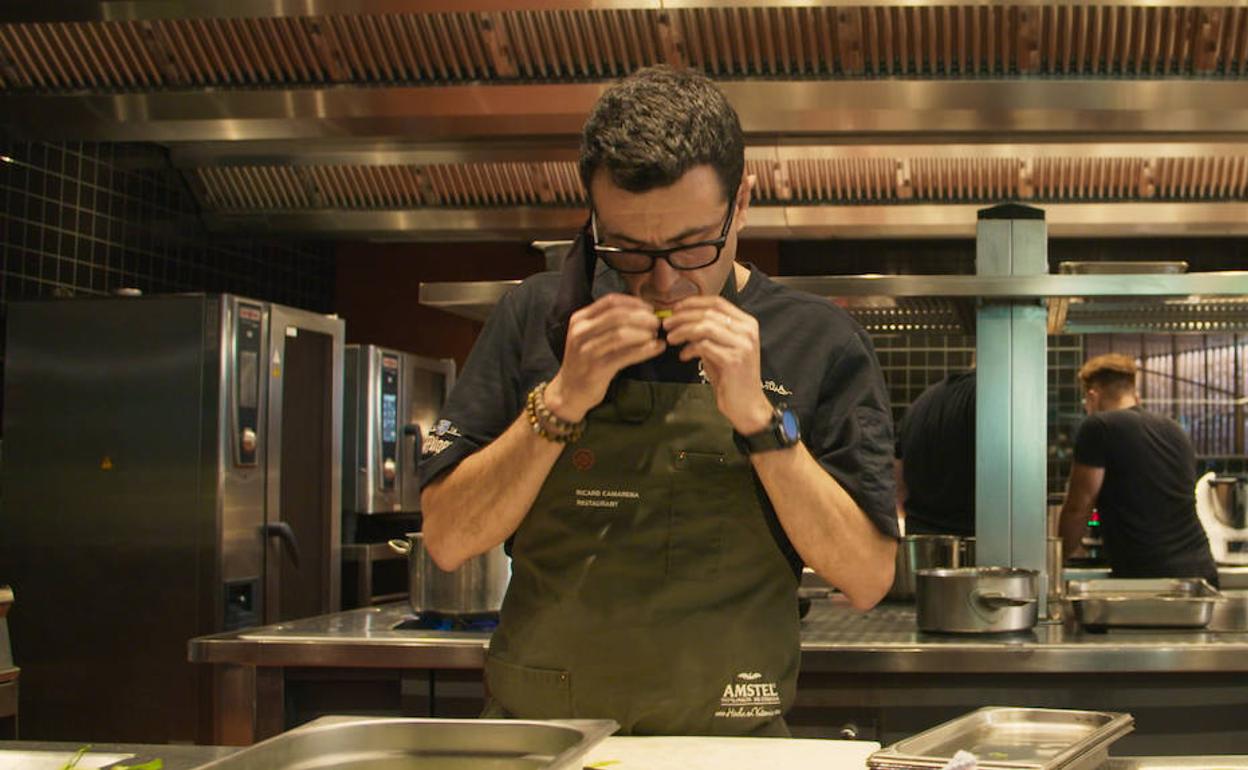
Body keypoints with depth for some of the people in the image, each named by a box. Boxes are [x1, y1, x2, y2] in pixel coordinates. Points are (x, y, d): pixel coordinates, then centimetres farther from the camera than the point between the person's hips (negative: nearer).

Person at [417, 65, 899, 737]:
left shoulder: (818, 342, 1)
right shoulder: (536, 319, 5)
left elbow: (868, 579, -4)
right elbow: (447, 541, 1)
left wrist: (760, 418, -13)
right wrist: (562, 401, -10)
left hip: (725, 739, -1)